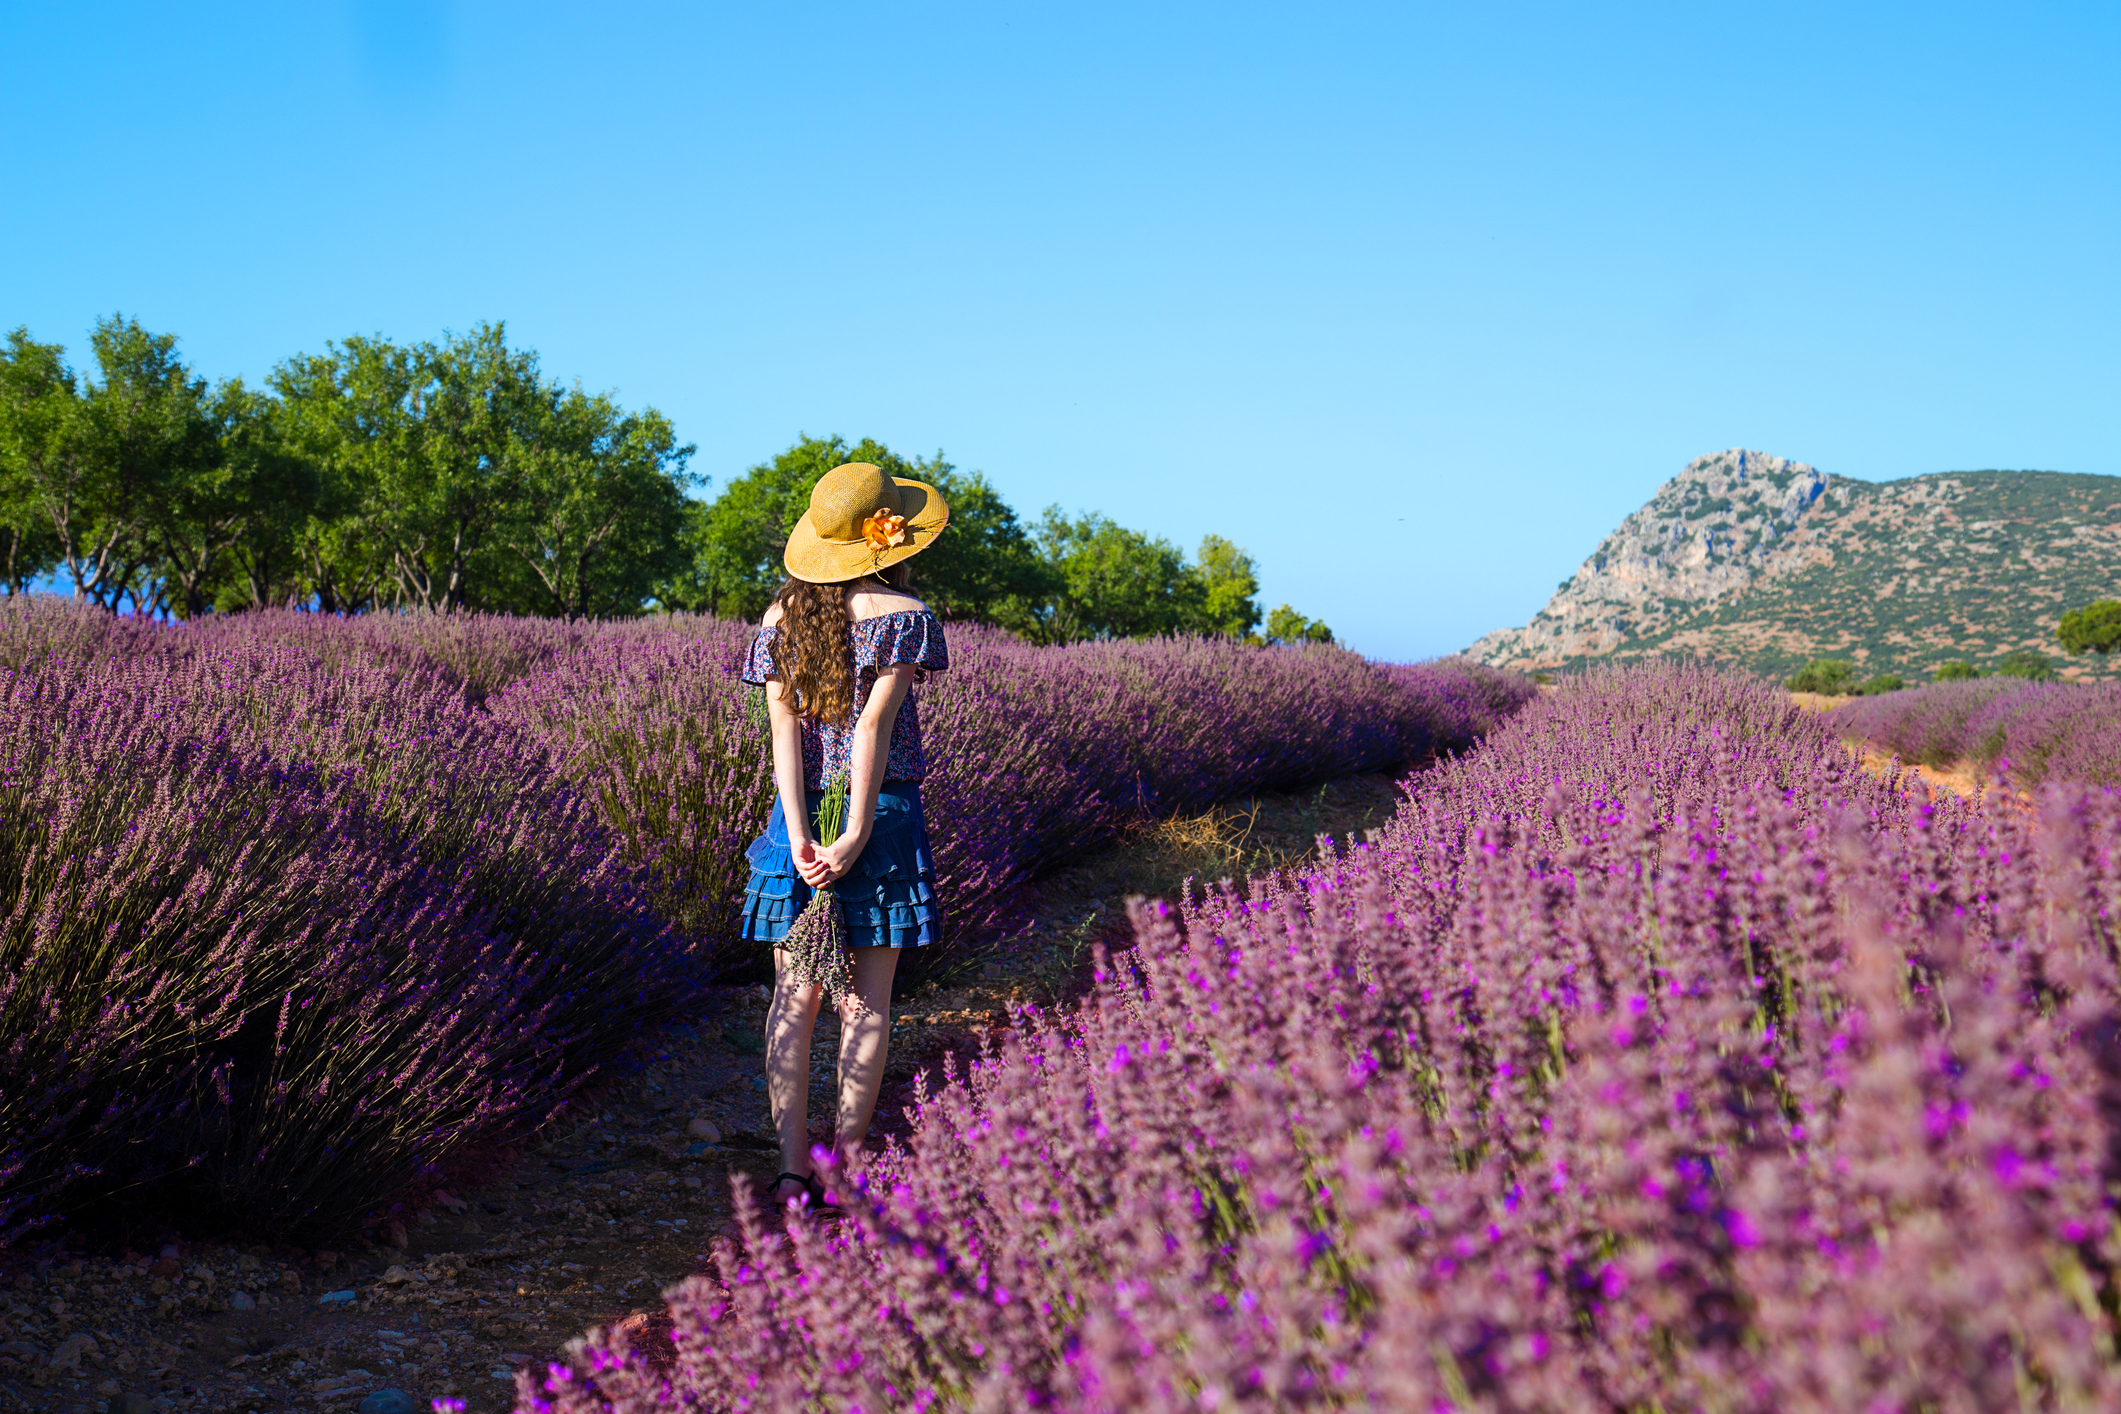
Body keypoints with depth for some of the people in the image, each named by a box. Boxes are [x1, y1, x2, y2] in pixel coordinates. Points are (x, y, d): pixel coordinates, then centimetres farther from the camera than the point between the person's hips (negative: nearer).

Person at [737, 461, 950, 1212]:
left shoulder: (781, 616, 6)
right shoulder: (903, 615, -6)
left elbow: (783, 729, -3)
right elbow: (875, 726, -14)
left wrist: (801, 838, -9)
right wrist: (854, 837, -15)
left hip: (800, 816, 3)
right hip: (881, 811, -3)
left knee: (794, 998, 6)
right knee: (866, 1001, 4)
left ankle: (793, 1169, 4)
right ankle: (846, 1163, 6)